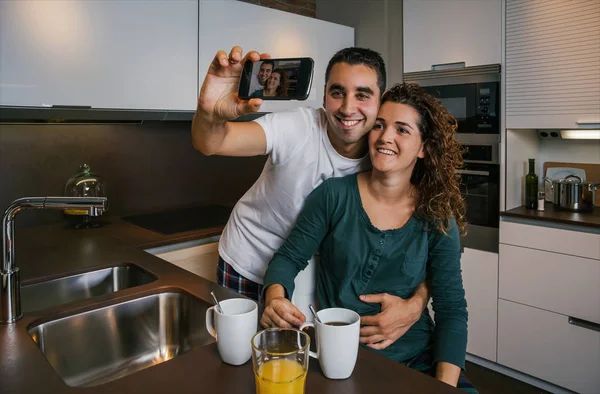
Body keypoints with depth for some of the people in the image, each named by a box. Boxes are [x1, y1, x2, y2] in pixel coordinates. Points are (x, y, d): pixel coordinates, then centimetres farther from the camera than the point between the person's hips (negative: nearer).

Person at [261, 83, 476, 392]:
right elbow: (289, 257, -1)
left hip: (415, 361, 1)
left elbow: (451, 310, -3)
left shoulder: (438, 218, -4)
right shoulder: (334, 195, -7)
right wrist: (276, 297, -23)